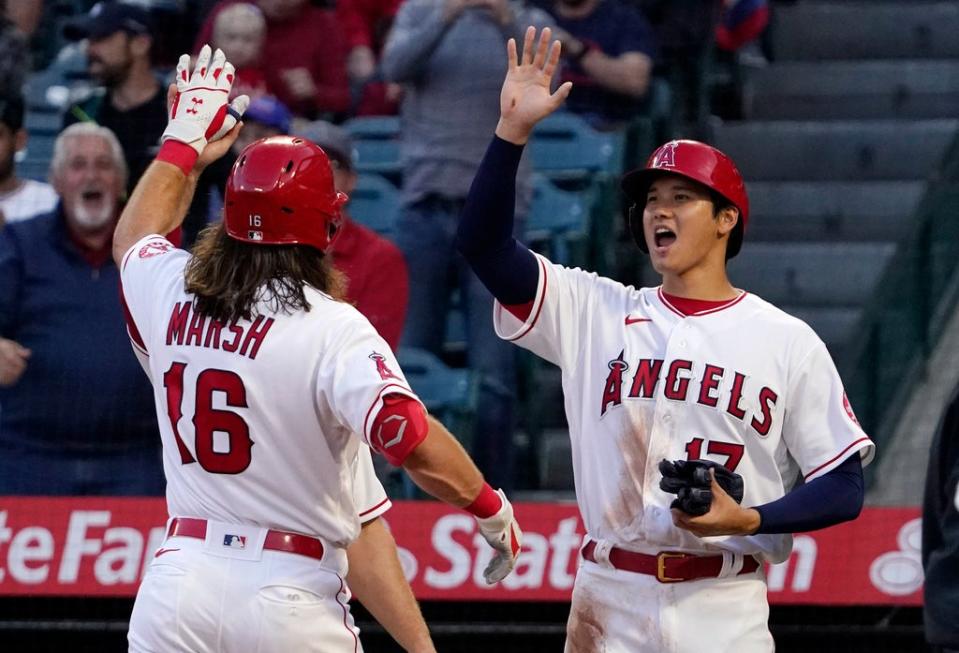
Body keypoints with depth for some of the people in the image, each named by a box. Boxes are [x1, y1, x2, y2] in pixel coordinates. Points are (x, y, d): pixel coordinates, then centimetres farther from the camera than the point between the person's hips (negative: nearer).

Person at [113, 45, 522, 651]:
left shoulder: (170, 294, 4)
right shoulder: (333, 328, -12)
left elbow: (133, 235, 29)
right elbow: (411, 438, -22)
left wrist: (184, 144, 41)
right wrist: (493, 511, -8)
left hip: (179, 579, 4)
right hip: (290, 597, -4)